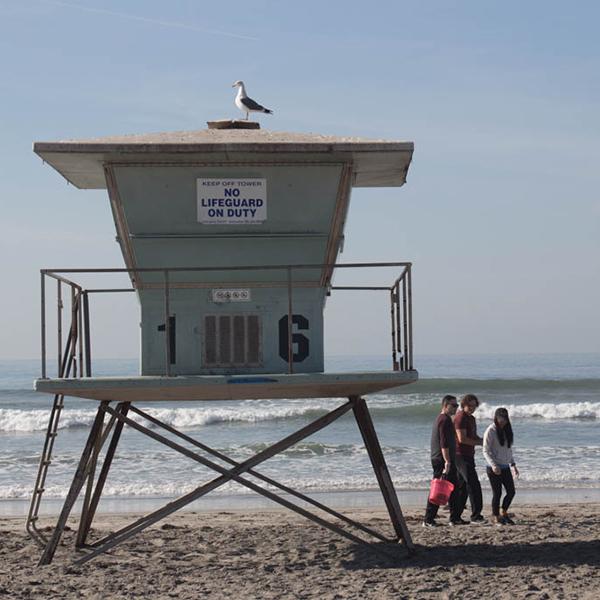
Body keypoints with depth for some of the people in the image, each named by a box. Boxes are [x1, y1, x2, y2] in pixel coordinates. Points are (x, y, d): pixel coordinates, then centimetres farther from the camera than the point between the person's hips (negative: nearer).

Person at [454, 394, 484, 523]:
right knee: (474, 484, -13)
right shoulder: (460, 417, -12)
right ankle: (475, 515, -13)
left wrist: (482, 439, 6)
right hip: (461, 455, -10)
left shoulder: (471, 418, 19)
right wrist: (479, 442, -12)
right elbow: (461, 439, -19)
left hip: (468, 456, 10)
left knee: (463, 487, 10)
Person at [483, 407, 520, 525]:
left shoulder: (506, 430, 12)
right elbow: (486, 450, -14)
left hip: (505, 467, 7)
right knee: (497, 493, -3)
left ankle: (504, 513, 24)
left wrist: (513, 465, 19)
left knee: (511, 491, 6)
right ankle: (496, 518, 10)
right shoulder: (490, 431, -10)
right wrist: (493, 465, -24)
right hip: (494, 469, -7)